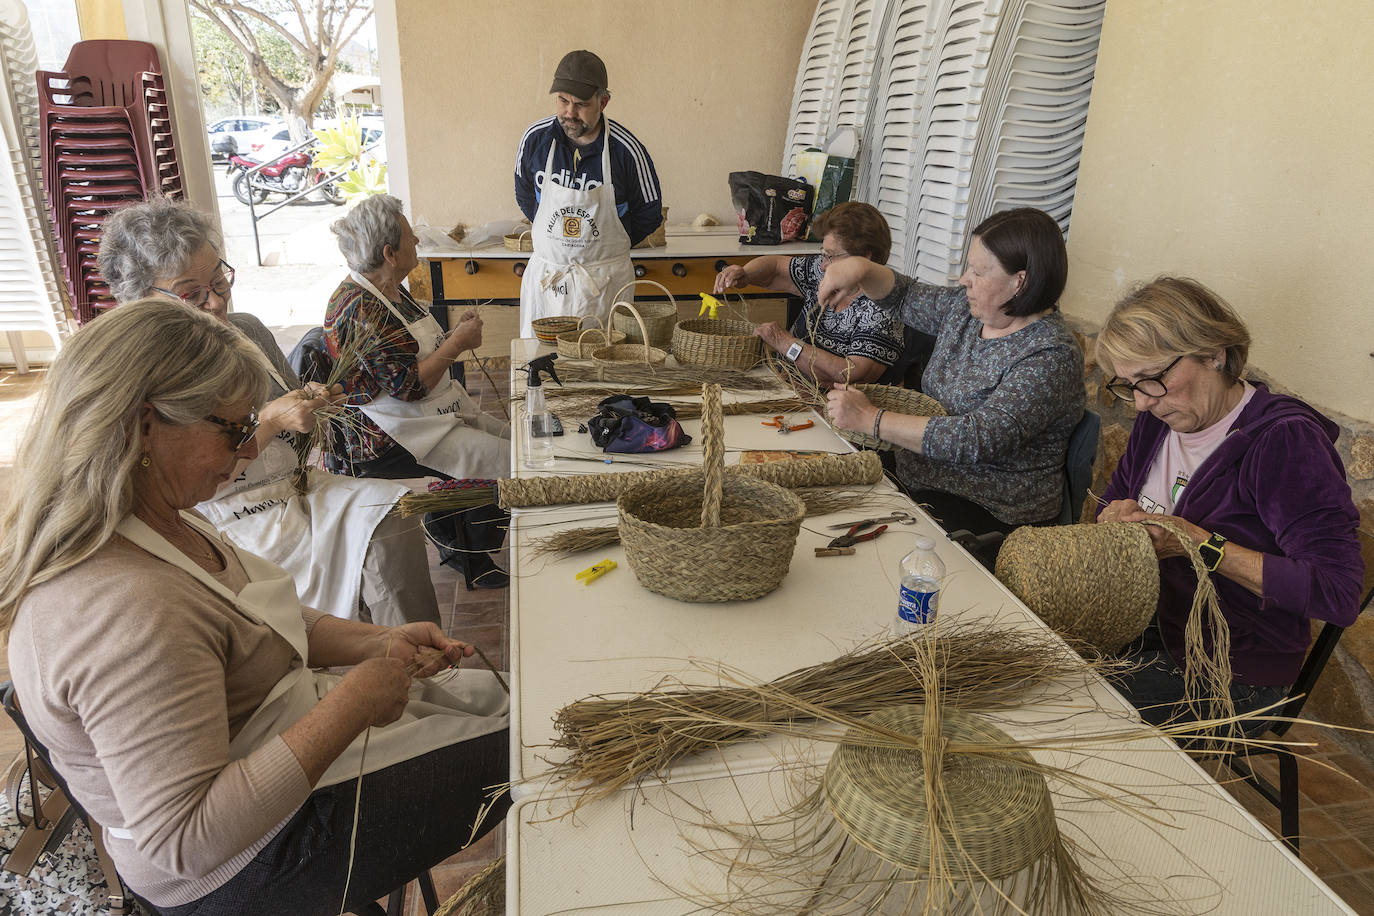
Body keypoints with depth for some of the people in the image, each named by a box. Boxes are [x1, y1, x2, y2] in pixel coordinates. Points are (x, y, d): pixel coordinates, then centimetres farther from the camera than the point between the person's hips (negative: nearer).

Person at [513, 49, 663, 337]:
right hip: (545, 276, 2)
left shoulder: (626, 149, -12)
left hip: (605, 281, -2)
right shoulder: (535, 138, -4)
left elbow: (650, 213, 2)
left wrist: (609, 246, 5)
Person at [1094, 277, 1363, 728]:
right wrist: (1118, 519, -9)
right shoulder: (1158, 418, 2)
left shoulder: (1286, 440, -20)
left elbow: (1338, 594, -25)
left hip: (1235, 677, -7)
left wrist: (1202, 545, -28)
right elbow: (1112, 502, 15)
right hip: (1148, 628, 7)